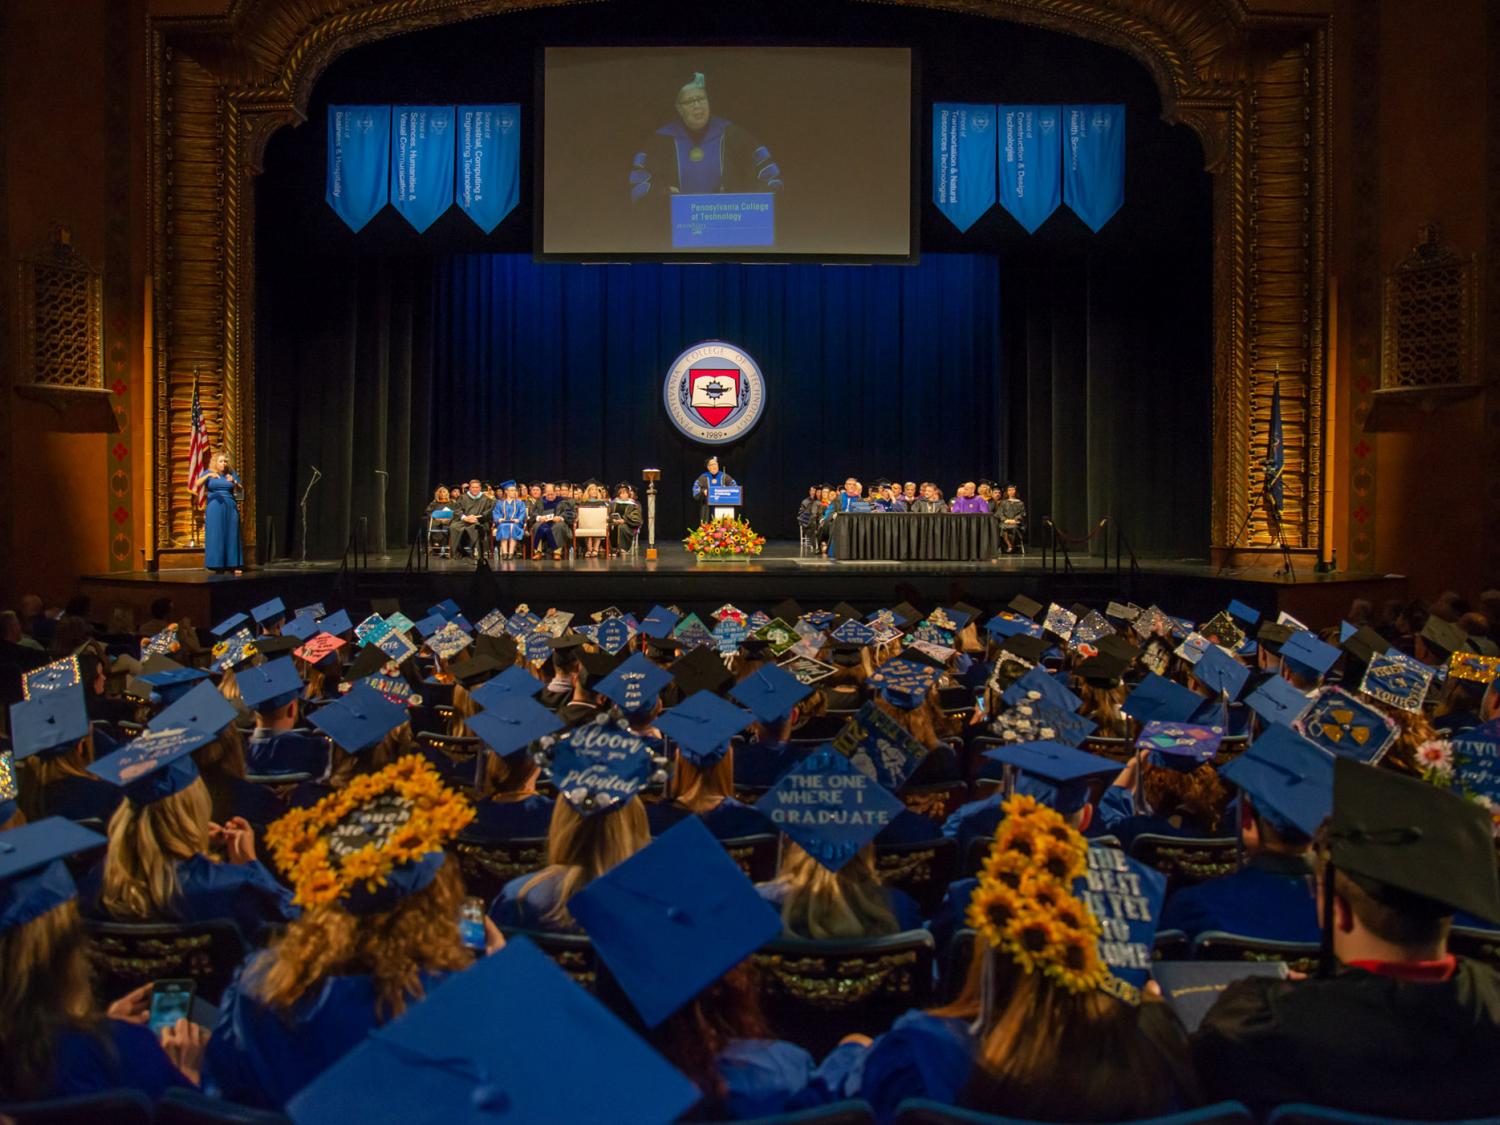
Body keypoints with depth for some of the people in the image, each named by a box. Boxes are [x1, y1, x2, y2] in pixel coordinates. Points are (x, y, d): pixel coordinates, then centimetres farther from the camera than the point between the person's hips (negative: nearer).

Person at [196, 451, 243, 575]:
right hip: (214, 508, -2)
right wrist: (208, 475, -23)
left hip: (230, 508, 2)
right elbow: (197, 484, -9)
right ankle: (218, 566, -1)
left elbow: (241, 489, 9)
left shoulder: (231, 473, 12)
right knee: (215, 536, -3)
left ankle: (235, 565, 1)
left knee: (232, 535, 0)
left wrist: (234, 482, -11)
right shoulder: (208, 473, 6)